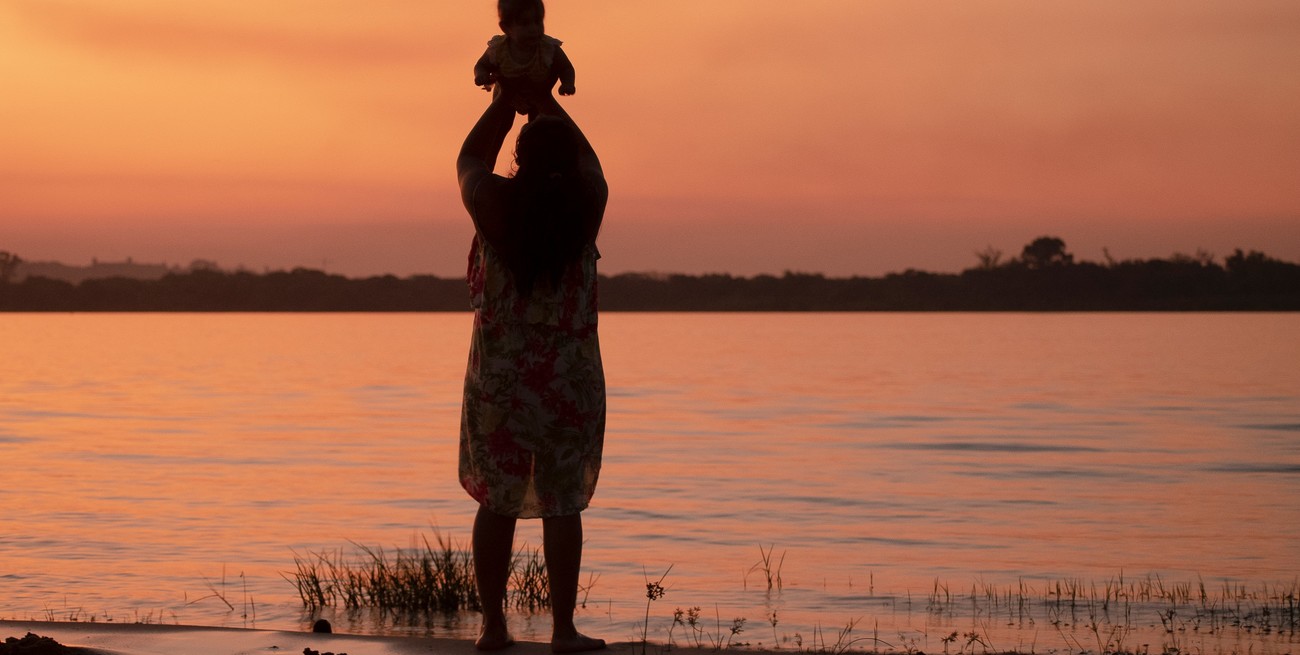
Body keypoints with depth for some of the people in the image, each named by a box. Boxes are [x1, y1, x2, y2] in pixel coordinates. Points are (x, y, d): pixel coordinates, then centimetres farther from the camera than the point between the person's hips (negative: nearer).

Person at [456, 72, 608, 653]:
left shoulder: (496, 203, -7)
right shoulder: (585, 203, -5)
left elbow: (469, 160, 15)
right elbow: (585, 157, 18)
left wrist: (506, 99, 22)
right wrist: (544, 100, 26)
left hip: (498, 376, 0)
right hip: (571, 377, 0)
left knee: (497, 502, 8)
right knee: (562, 505, 3)